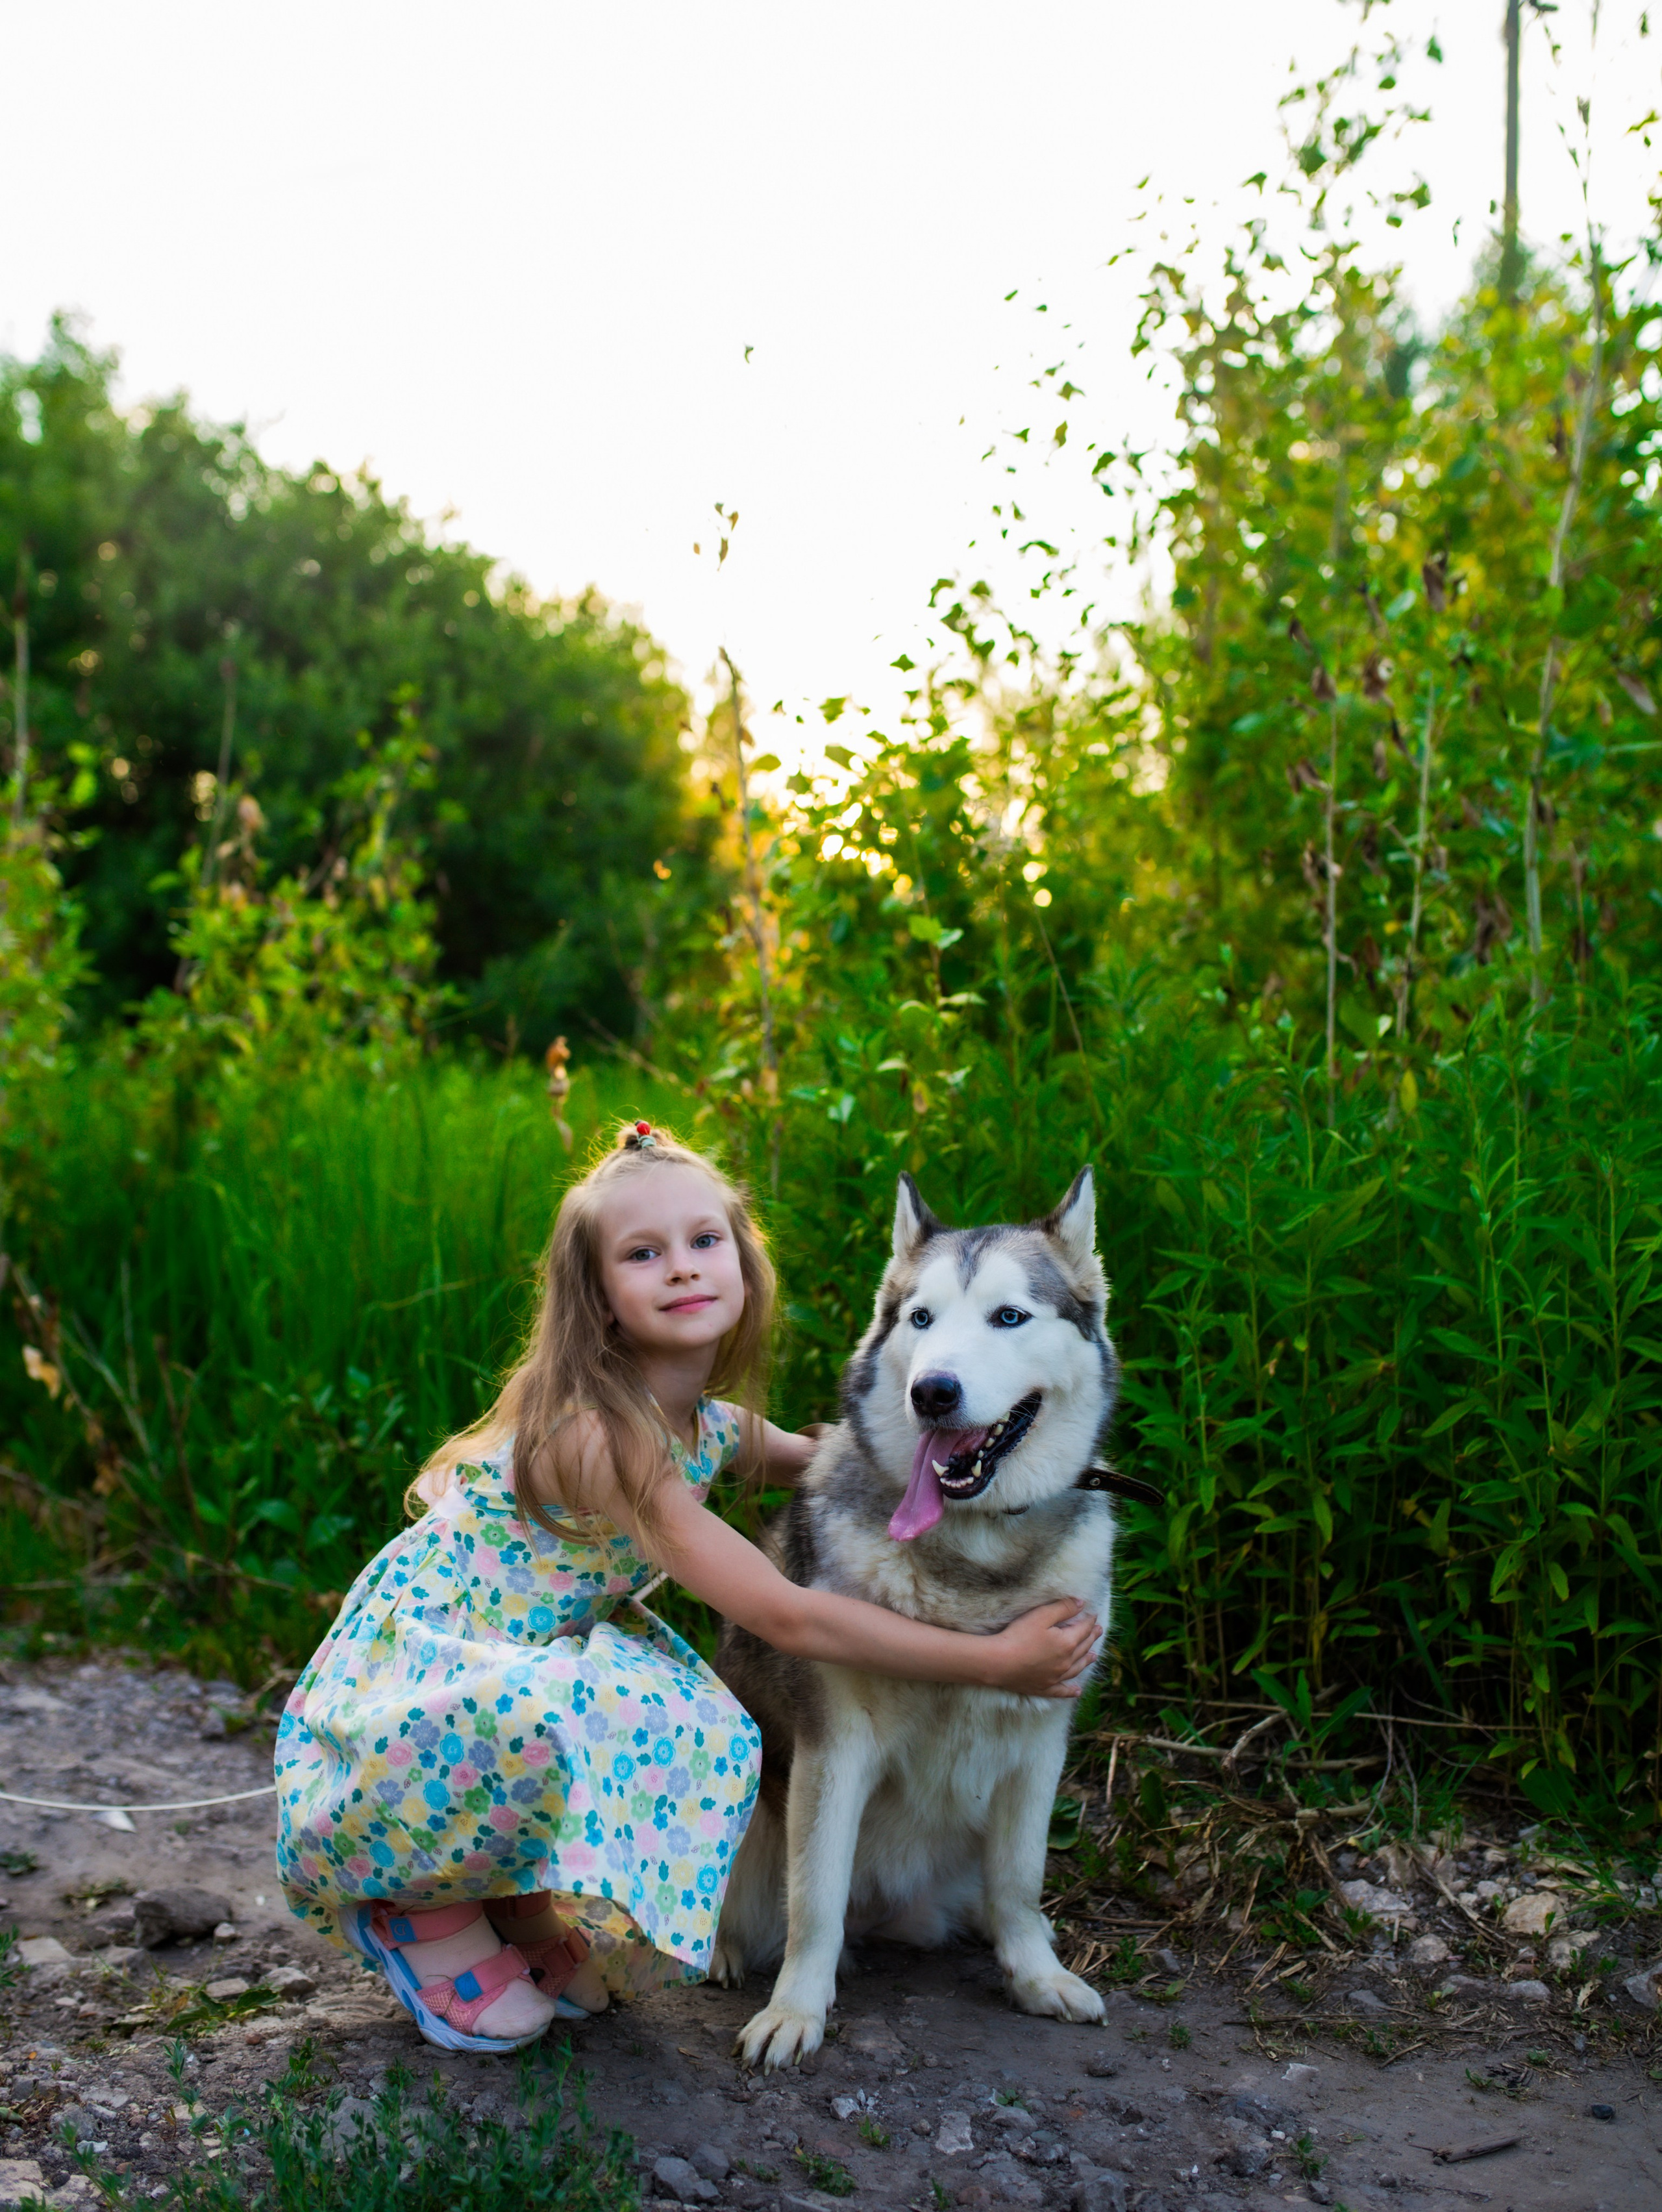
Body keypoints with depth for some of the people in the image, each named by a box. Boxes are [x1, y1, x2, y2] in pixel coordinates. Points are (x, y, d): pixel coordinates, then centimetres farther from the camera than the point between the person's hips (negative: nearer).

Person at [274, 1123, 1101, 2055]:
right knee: (595, 1717, -35)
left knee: (709, 1733, -15)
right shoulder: (590, 1433, -28)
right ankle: (425, 1915, -7)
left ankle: (515, 1906, 6)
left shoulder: (710, 1426, -2)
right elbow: (786, 1617, -28)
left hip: (503, 1688, 8)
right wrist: (992, 1661, -25)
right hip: (397, 1712, -8)